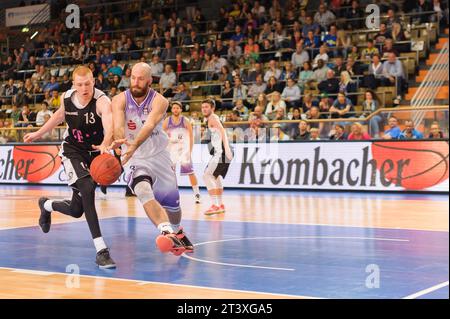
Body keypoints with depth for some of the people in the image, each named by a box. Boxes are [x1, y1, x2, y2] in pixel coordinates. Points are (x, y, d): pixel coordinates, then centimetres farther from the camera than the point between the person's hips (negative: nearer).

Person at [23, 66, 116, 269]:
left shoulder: (102, 101, -24)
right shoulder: (66, 98, -10)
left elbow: (109, 124, -46)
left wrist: (105, 144, -66)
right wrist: (39, 134, 23)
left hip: (95, 153, 0)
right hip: (72, 151, 0)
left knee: (77, 210, 8)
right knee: (87, 189, -27)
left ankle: (46, 205, 44)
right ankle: (101, 250, -24)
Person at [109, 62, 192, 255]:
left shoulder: (159, 101, -17)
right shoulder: (120, 100, -13)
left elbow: (149, 126, -36)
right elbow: (118, 125, -31)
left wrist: (133, 146, -54)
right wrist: (119, 140, -55)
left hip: (159, 155, 1)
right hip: (136, 159, -1)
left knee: (171, 201, 13)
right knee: (143, 191, -32)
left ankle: (177, 233, 44)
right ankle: (166, 231, -42)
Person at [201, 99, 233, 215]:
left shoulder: (213, 118, -8)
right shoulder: (210, 119, 22)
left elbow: (222, 131, -23)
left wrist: (226, 147, -36)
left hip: (221, 152, -11)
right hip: (220, 153, 11)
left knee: (207, 175, -17)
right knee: (216, 177, 25)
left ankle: (215, 205, -22)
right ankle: (220, 205, 35)